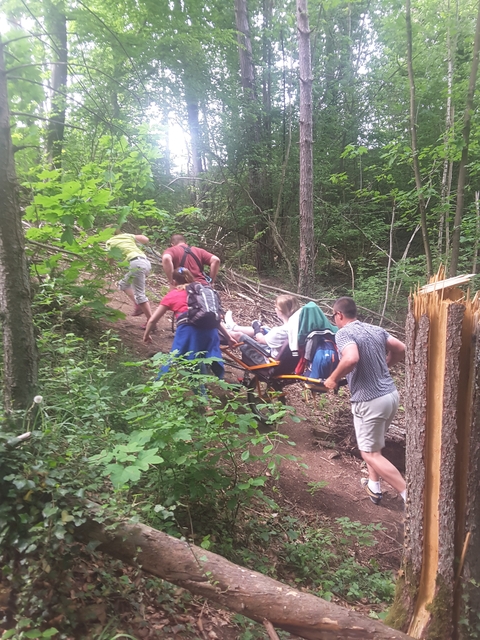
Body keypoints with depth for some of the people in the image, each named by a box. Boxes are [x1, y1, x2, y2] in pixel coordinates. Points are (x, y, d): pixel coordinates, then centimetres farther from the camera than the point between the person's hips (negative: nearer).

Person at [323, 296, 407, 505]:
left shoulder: (343, 333, -13)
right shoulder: (376, 329, 10)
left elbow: (351, 358, -31)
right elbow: (400, 349, 15)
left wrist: (333, 379, -16)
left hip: (369, 400, -8)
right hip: (391, 394, 8)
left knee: (370, 453, 5)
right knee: (373, 443, 27)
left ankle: (410, 495, 2)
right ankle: (374, 486, 36)